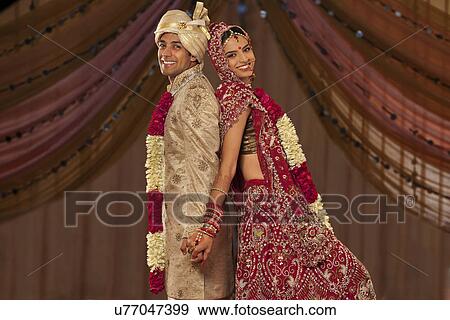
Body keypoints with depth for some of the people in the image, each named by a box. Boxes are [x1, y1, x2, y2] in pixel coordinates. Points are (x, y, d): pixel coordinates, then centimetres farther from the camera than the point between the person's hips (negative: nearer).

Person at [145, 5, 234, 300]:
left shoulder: (196, 93, -14)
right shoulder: (177, 91, 14)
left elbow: (205, 161, -19)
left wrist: (197, 229, -23)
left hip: (193, 209, -9)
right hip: (180, 208, 9)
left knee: (195, 294, -6)